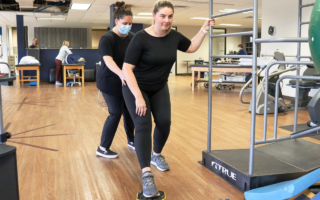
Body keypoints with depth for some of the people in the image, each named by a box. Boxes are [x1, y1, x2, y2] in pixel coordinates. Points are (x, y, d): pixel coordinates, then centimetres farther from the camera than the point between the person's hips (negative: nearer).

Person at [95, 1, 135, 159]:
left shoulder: (132, 37, 1)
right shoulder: (107, 38, -18)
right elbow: (108, 60, -33)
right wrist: (120, 73, -50)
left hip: (126, 81, 6)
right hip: (110, 82, -6)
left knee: (129, 111, 11)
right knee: (116, 113, -6)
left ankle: (131, 140, 30)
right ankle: (102, 148, 7)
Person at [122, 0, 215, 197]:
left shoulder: (174, 36, -5)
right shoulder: (141, 38, -23)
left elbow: (192, 47, 16)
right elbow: (127, 69, -25)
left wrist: (204, 30, 4)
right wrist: (138, 97, -30)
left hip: (160, 88, 6)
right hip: (136, 87, -5)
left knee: (164, 122, 2)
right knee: (144, 125, -14)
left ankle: (156, 155, 31)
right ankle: (146, 174, -14)